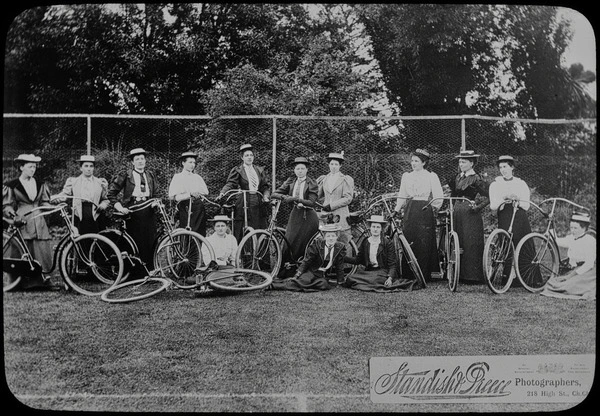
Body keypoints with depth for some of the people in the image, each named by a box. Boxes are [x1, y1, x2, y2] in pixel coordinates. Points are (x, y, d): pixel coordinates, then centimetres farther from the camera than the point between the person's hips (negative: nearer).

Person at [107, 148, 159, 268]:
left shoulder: (150, 176, 15)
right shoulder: (125, 175, 3)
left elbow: (156, 194, 21)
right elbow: (111, 193, 4)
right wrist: (119, 206, -8)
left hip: (149, 211, 4)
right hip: (132, 211, -4)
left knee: (150, 240, 1)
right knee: (135, 241, -4)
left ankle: (150, 270, 7)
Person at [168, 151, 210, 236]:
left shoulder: (197, 177, 22)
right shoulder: (178, 177, 7)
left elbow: (206, 192, 14)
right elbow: (172, 196, -4)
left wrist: (197, 194, -5)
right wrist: (189, 194, -12)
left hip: (198, 207, 4)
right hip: (185, 207, -4)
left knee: (201, 234, -3)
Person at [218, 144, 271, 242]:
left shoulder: (260, 170, 16)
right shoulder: (237, 170, 4)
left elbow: (266, 186, 15)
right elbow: (230, 184, -8)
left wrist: (265, 196, -4)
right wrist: (222, 193, -26)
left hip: (259, 204, 4)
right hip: (244, 204, -4)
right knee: (241, 234, -7)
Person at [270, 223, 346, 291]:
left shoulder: (340, 247, -4)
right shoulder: (316, 244, -8)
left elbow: (339, 266, 5)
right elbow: (306, 261, -5)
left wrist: (339, 283, 7)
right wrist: (297, 274, -12)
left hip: (324, 276, 3)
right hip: (312, 271, -2)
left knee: (324, 284, -31)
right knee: (303, 280, -31)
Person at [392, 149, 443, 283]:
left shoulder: (431, 176, 2)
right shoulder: (406, 176, 14)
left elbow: (438, 197, 1)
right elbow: (402, 196, 15)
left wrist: (433, 208, -4)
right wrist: (396, 210, 7)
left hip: (424, 211, -4)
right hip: (409, 211, 4)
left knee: (424, 243, -5)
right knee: (408, 242, 0)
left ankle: (424, 275, 1)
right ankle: (407, 274, 6)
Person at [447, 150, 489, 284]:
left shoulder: (476, 179, -4)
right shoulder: (458, 177, 15)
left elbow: (487, 198, -6)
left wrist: (477, 206, -18)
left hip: (470, 214, -6)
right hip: (458, 213, 6)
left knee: (471, 244, -6)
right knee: (458, 243, 4)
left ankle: (473, 276, -1)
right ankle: (460, 274, 9)